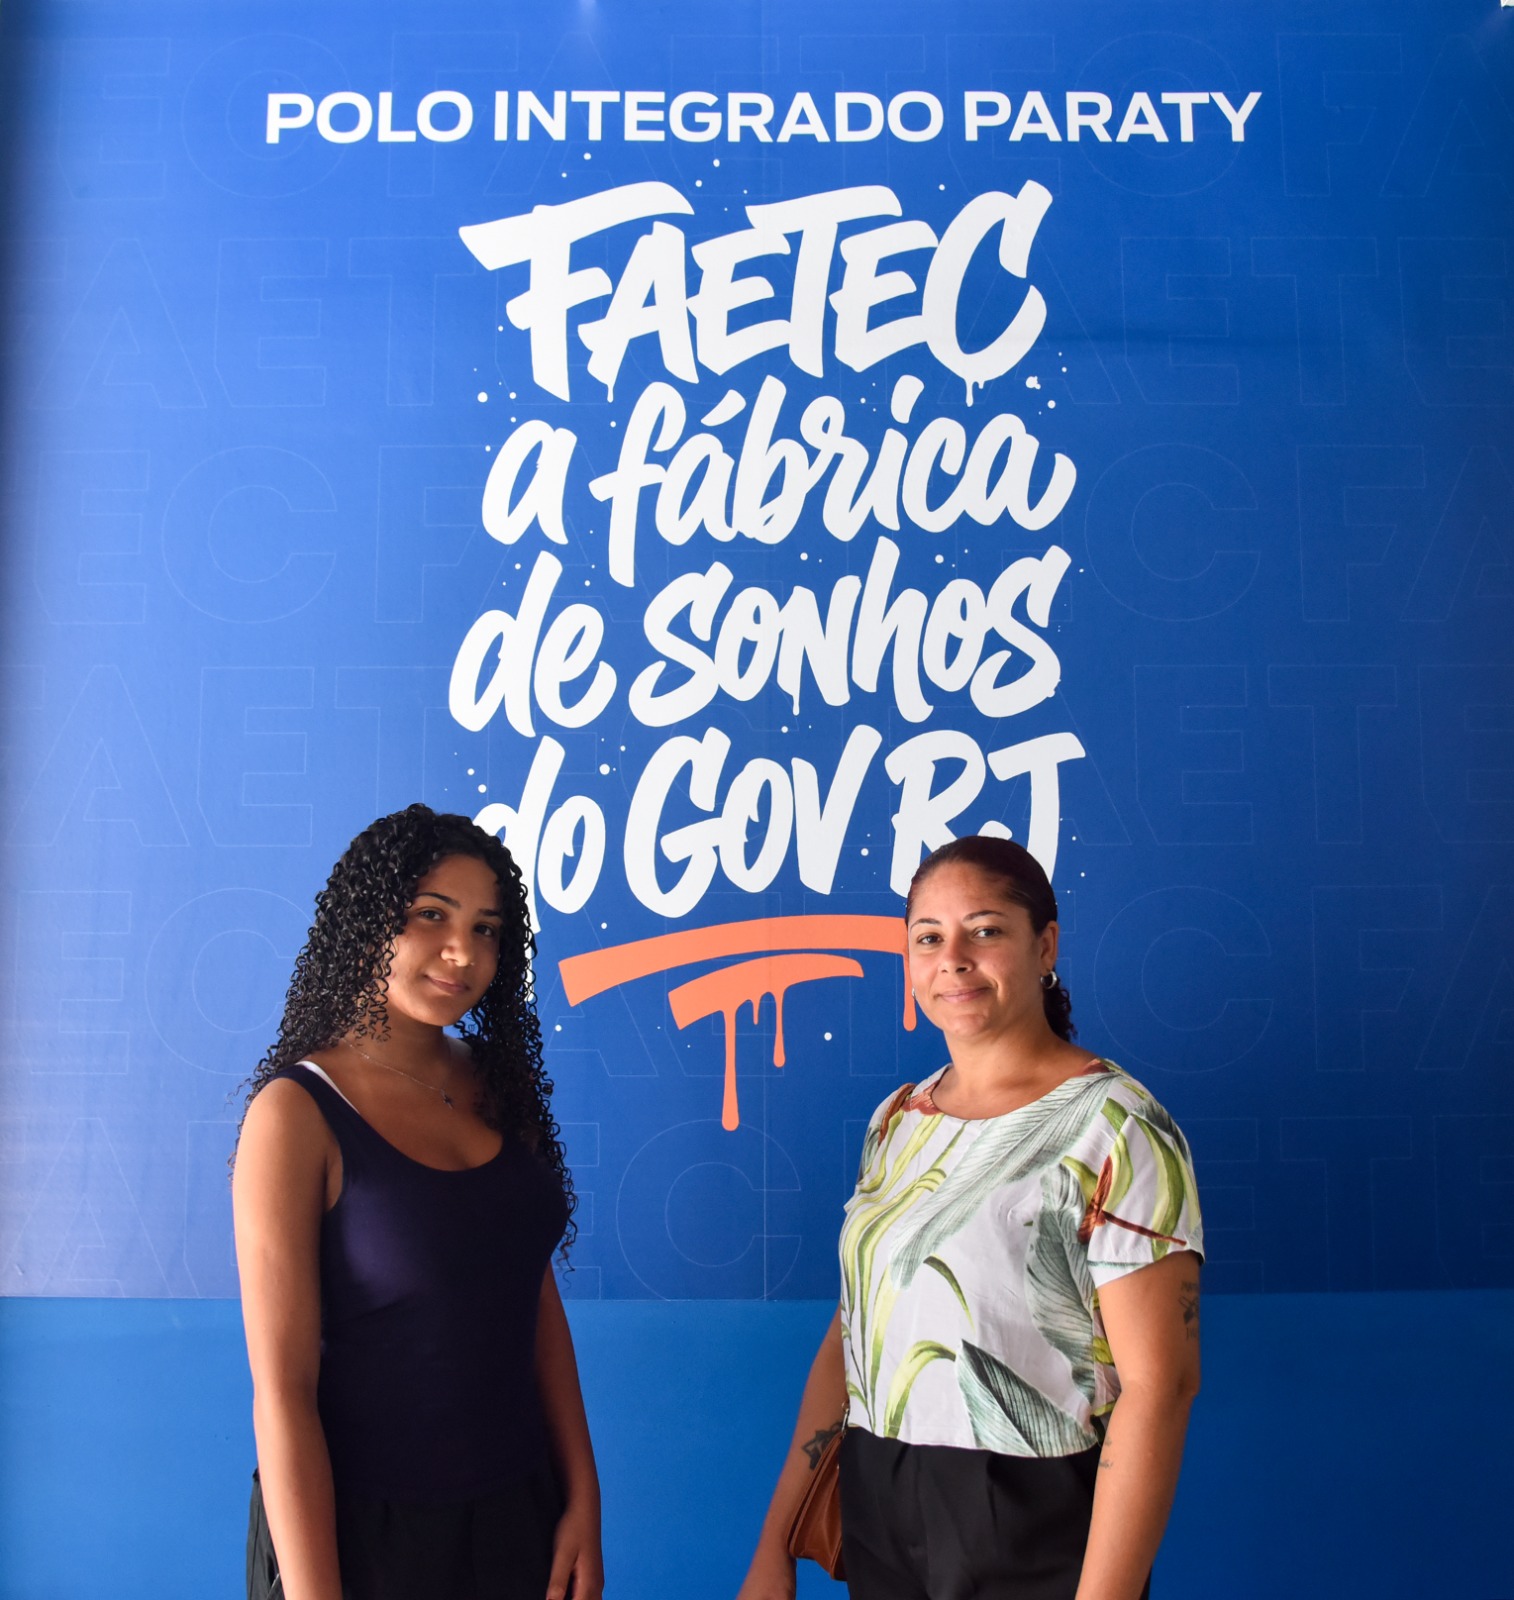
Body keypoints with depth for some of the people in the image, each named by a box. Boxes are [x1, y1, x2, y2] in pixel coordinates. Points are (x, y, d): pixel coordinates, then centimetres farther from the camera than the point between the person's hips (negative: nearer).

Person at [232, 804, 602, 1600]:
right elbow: (282, 1391, -17)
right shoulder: (297, 1112, -16)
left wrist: (582, 1498, 4)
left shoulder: (498, 1086, 0)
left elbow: (539, 1305, 5)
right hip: (361, 1528, -5)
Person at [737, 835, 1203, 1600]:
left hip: (1031, 1534, -5)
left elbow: (1158, 1385, -18)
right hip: (876, 1515, 6)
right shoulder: (897, 1121, 4)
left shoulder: (1113, 1128, -14)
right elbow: (853, 1330, 7)